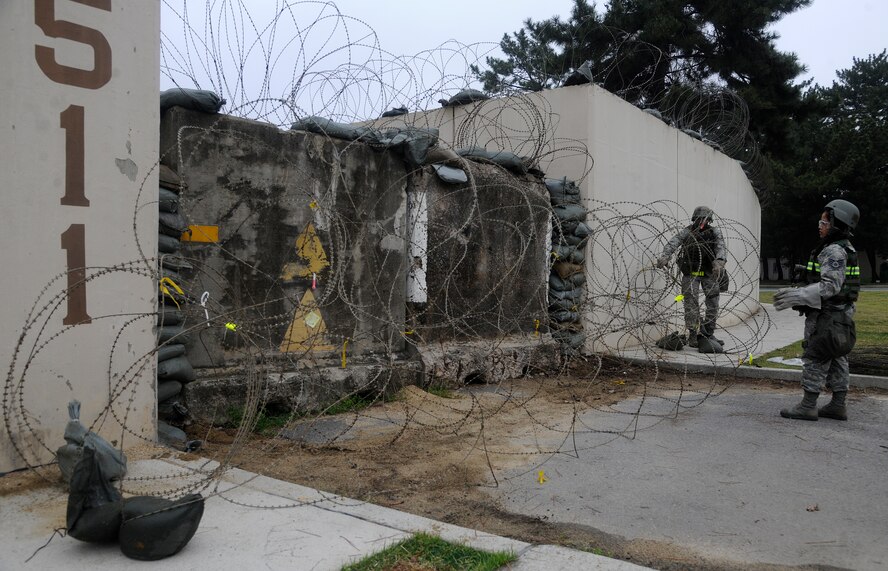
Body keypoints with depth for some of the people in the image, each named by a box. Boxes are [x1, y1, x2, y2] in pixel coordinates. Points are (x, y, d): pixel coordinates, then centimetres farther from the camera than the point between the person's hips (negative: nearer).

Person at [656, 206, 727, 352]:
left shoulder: (714, 232, 1)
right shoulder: (686, 232, -4)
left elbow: (720, 247, -16)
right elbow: (673, 243, -21)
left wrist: (718, 262, -38)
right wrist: (664, 256, -41)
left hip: (709, 273, 2)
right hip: (691, 273, -2)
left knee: (713, 303, 4)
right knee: (691, 303, -7)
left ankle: (709, 333, 17)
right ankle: (693, 335, -1)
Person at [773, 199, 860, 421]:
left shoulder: (834, 251, -17)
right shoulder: (846, 250, 16)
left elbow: (830, 286, -26)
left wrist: (797, 296, -29)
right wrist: (799, 295, 23)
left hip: (827, 318, -10)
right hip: (840, 316, 10)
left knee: (815, 358, -5)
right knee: (836, 360, 13)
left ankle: (808, 406, -1)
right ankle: (838, 406, 19)